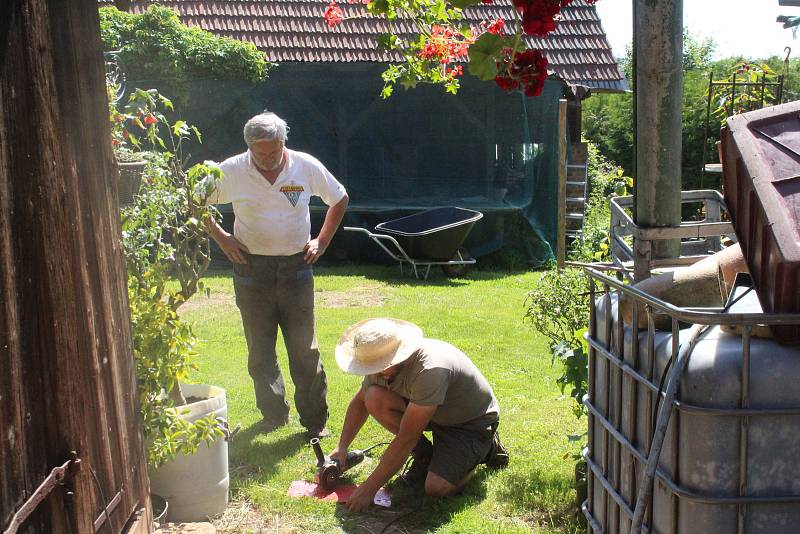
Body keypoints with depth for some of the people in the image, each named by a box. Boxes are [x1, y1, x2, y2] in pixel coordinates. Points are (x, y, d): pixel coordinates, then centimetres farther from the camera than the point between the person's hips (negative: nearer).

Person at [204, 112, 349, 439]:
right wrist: (221, 238, 0)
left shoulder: (307, 167, -5)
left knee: (304, 348, 0)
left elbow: (339, 200, 10)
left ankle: (315, 420, 12)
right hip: (251, 268, 1)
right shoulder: (231, 171, -7)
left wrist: (322, 241, 4)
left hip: (296, 266, -1)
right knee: (260, 350, 9)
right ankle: (274, 414, 26)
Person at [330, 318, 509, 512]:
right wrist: (342, 447, -3)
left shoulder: (430, 370, -39)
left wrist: (369, 488, -30)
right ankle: (423, 454, 3)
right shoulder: (382, 363, -14)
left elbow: (405, 439, -35)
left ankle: (485, 448, 4)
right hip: (436, 414, 7)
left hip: (474, 421, -7)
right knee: (375, 398, -18)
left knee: (437, 488, -26)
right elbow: (360, 401, 8)